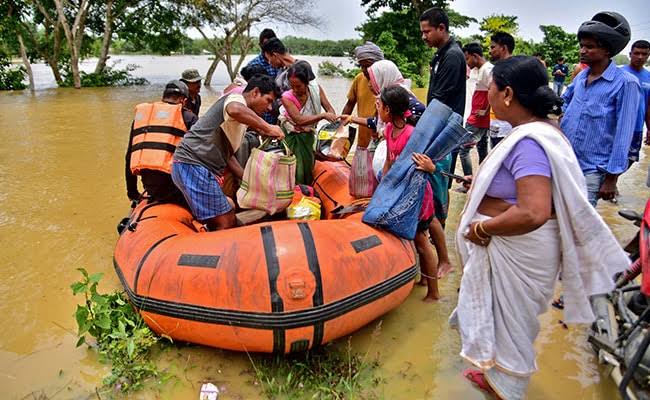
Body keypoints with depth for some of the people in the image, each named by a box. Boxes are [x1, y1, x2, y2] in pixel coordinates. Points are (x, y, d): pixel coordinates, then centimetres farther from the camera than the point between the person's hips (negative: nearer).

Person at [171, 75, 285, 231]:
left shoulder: (241, 121, 22)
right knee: (225, 224, -10)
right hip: (192, 164, -10)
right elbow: (235, 110, -33)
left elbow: (227, 154, 25)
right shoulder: (237, 98, -6)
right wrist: (267, 128, -23)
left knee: (228, 221, 11)